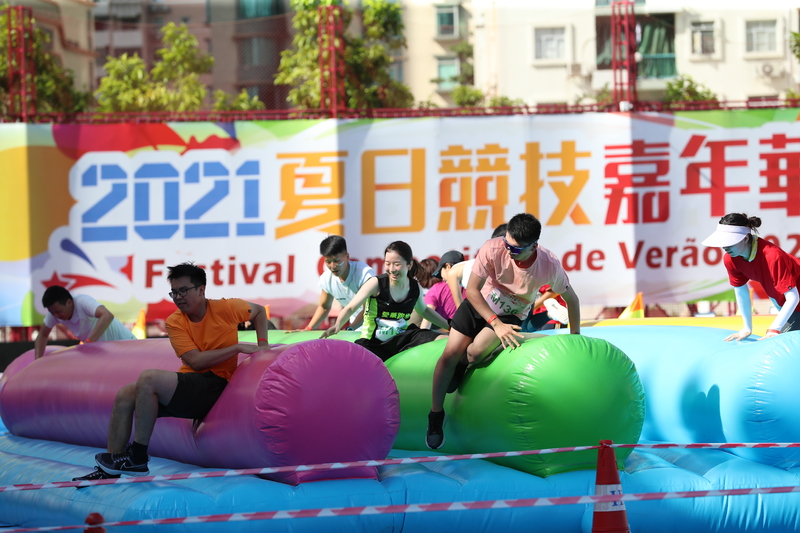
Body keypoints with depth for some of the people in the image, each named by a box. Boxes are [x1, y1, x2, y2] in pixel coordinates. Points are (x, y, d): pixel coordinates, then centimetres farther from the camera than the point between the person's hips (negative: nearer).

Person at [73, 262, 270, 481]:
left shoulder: (225, 308, -5)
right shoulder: (175, 322, 3)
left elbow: (259, 310, 16)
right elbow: (195, 360, -10)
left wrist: (262, 345, 5)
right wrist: (236, 348, -15)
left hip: (215, 385, -6)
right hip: (189, 381, 6)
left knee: (148, 379, -27)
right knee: (124, 396, -10)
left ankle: (137, 458, -18)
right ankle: (110, 470, -8)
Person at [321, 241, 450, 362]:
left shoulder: (415, 287, 3)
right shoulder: (376, 284, -11)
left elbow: (424, 311, 25)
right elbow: (351, 308, -16)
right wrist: (338, 325, -36)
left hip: (402, 339, 4)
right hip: (374, 344, -4)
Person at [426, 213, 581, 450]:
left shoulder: (550, 266, -27)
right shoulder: (493, 249, -30)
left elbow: (571, 298, -8)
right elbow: (472, 290, -19)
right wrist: (496, 324, -25)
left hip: (512, 315, -1)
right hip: (479, 304, 1)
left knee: (476, 351, -27)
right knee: (450, 353, -11)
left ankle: (462, 365, 11)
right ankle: (436, 415, 7)